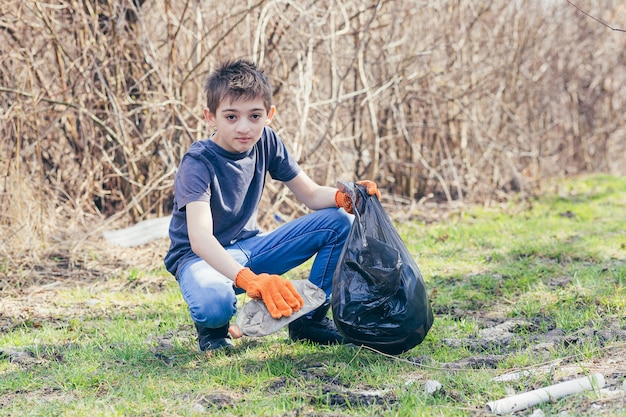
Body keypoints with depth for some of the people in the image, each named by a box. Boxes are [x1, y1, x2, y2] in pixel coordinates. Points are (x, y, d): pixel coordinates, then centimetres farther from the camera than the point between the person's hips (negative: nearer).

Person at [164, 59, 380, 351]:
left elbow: (312, 195, 0)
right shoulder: (198, 162, -24)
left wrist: (344, 197, -25)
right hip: (202, 256, -6)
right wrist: (249, 280, -54)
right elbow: (199, 238, -38)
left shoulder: (265, 142, -6)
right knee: (214, 304, -42)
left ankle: (310, 318, 4)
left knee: (339, 222, -7)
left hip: (249, 247, 6)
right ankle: (212, 327, -3)